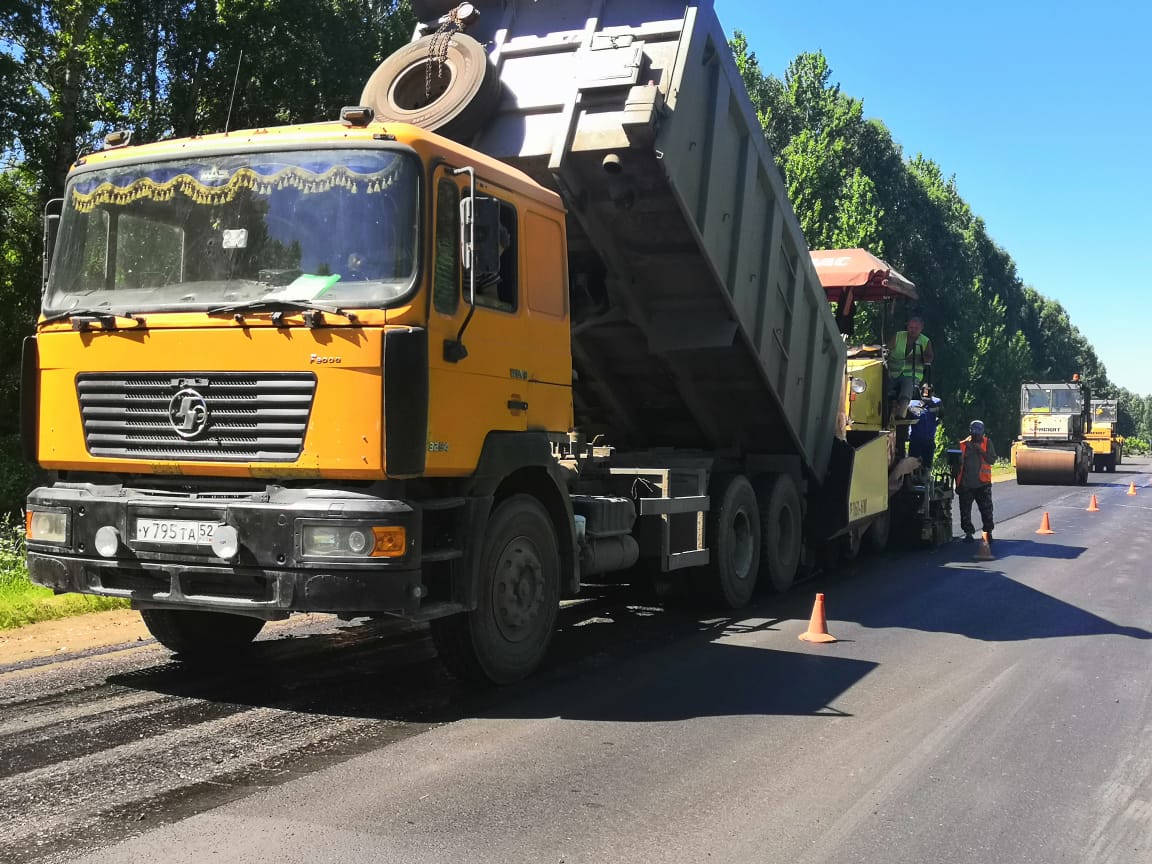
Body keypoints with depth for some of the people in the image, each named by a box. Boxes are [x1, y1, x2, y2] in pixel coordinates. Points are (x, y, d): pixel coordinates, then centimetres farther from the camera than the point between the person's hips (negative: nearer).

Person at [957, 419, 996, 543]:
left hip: (982, 484, -1)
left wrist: (980, 450, -16)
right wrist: (957, 484, 9)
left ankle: (988, 532, 12)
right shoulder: (963, 445, 5)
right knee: (965, 511, 4)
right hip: (966, 485, 1)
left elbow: (992, 459, -7)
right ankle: (968, 533, 14)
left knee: (986, 510, 0)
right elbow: (958, 465, 10)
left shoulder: (987, 443, 4)